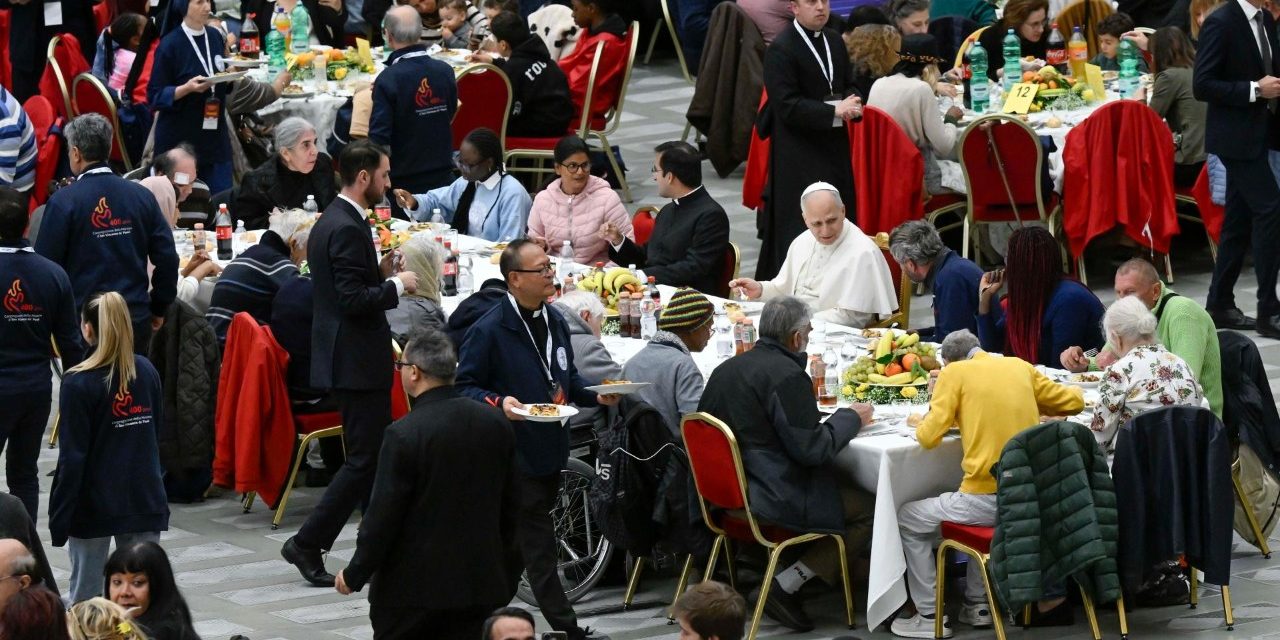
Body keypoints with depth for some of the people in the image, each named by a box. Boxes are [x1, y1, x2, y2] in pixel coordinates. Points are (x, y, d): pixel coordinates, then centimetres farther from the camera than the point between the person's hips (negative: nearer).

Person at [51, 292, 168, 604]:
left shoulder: (79, 384, -13)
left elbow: (72, 457, -13)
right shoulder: (147, 372, 3)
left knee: (84, 600, 4)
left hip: (94, 506, -4)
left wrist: (58, 519, -8)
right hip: (145, 501, 4)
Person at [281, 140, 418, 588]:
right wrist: (397, 285, -12)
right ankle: (307, 543, -7)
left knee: (375, 455, 15)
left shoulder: (330, 222, 13)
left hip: (345, 357, 11)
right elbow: (354, 300, -24)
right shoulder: (347, 229, -20)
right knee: (366, 459, -7)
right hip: (356, 361, -11)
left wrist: (380, 273, 9)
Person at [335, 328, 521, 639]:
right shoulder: (496, 423, 2)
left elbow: (383, 515, -14)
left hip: (414, 587, -5)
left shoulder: (404, 435, -18)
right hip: (481, 582, 5)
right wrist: (506, 568, 23)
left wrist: (354, 575, -2)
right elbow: (511, 504, 11)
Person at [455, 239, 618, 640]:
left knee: (514, 542, 16)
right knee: (538, 545, -4)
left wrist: (595, 396, 5)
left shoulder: (554, 322, 11)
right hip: (516, 453, -8)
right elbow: (464, 385, -11)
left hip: (551, 449, 8)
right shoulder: (489, 330, -14)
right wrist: (498, 403, -28)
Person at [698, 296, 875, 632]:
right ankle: (787, 585, -8)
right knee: (870, 510, -3)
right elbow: (812, 449, -18)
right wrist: (851, 417, -1)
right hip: (772, 497, -9)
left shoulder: (726, 369, 9)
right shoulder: (788, 376, -17)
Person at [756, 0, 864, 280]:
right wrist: (835, 111, -25)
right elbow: (787, 106, -19)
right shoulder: (780, 49, -13)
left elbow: (849, 86, 19)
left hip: (834, 149, 7)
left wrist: (853, 104, -5)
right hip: (798, 155, -7)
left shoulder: (835, 41, 11)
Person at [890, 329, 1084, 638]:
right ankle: (977, 604, 38)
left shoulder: (953, 373, -2)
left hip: (988, 500, -6)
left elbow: (930, 437, -6)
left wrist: (919, 422, 16)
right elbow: (1074, 402, 20)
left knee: (908, 519, 18)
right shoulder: (1020, 367, 11)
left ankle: (929, 615, 17)